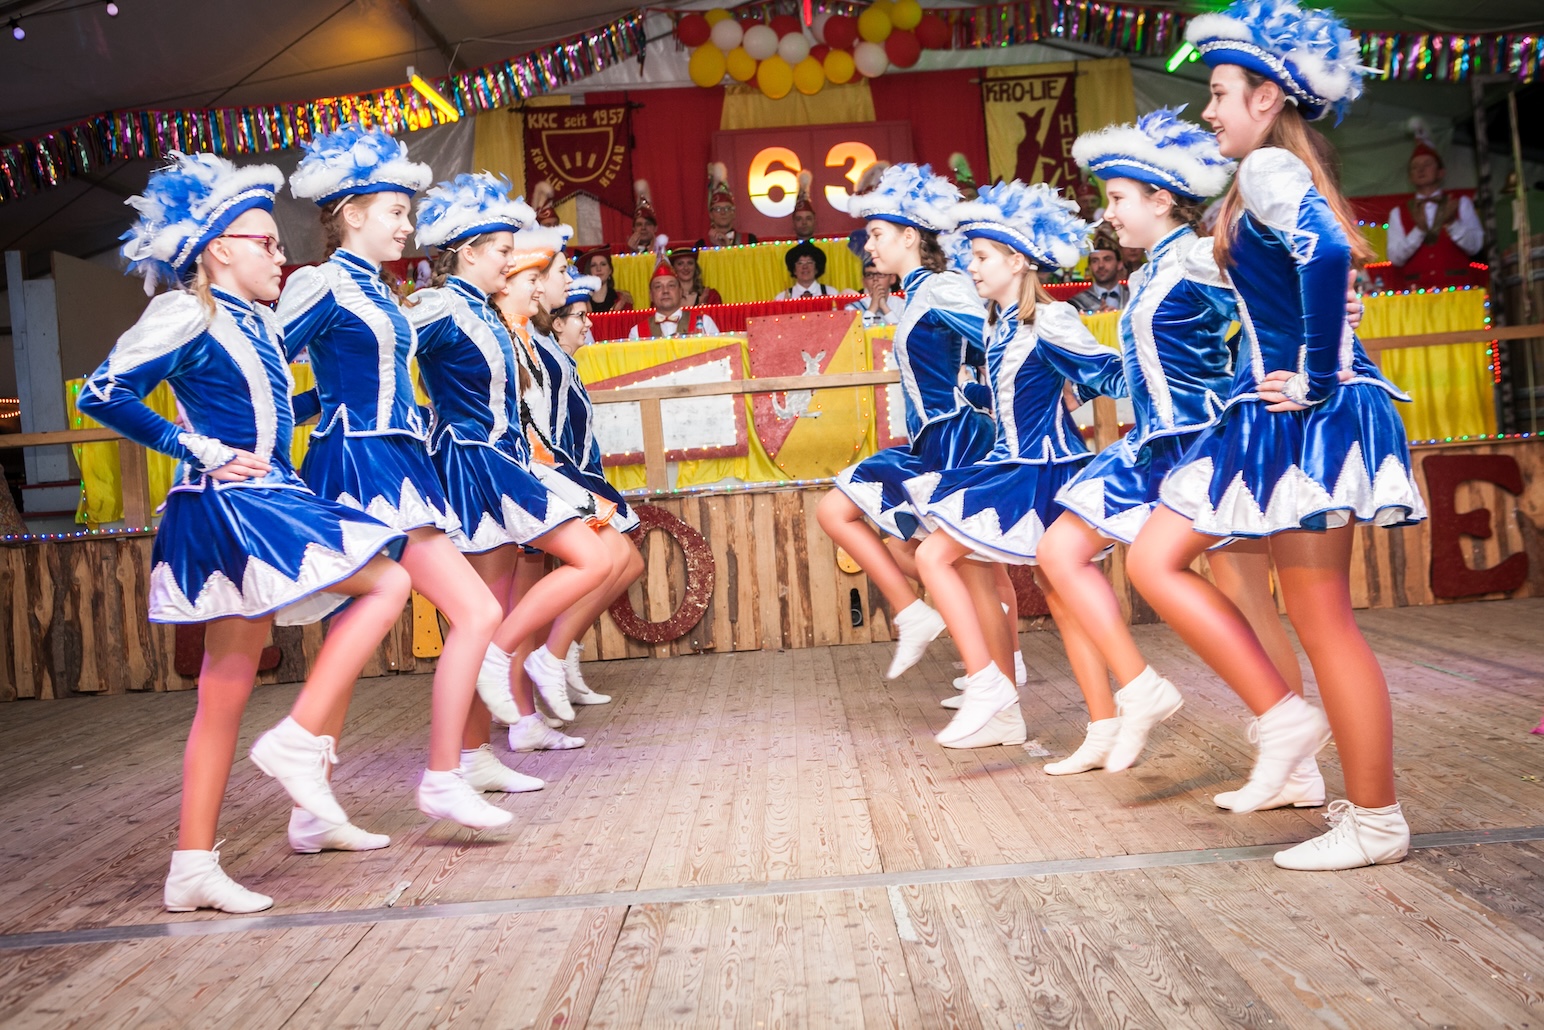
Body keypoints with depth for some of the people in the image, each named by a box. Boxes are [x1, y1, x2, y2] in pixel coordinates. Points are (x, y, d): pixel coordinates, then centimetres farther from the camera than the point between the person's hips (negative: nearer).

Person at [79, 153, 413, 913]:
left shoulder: (258, 321, 17)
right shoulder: (187, 313, -7)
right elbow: (102, 394, -14)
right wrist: (202, 451, -13)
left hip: (265, 507, 9)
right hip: (227, 509, -8)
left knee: (226, 692, 8)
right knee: (387, 582, -12)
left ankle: (193, 869, 15)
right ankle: (298, 740, -8)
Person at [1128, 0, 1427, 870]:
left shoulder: (1268, 169, -11)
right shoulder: (1283, 175, 18)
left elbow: (1328, 254, -30)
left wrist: (1314, 382, -23)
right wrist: (1305, 375, 14)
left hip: (1307, 417, -10)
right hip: (1277, 414, 10)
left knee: (1323, 622, -2)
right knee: (1156, 559, 10)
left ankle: (1377, 824, 11)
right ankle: (1283, 716, 14)